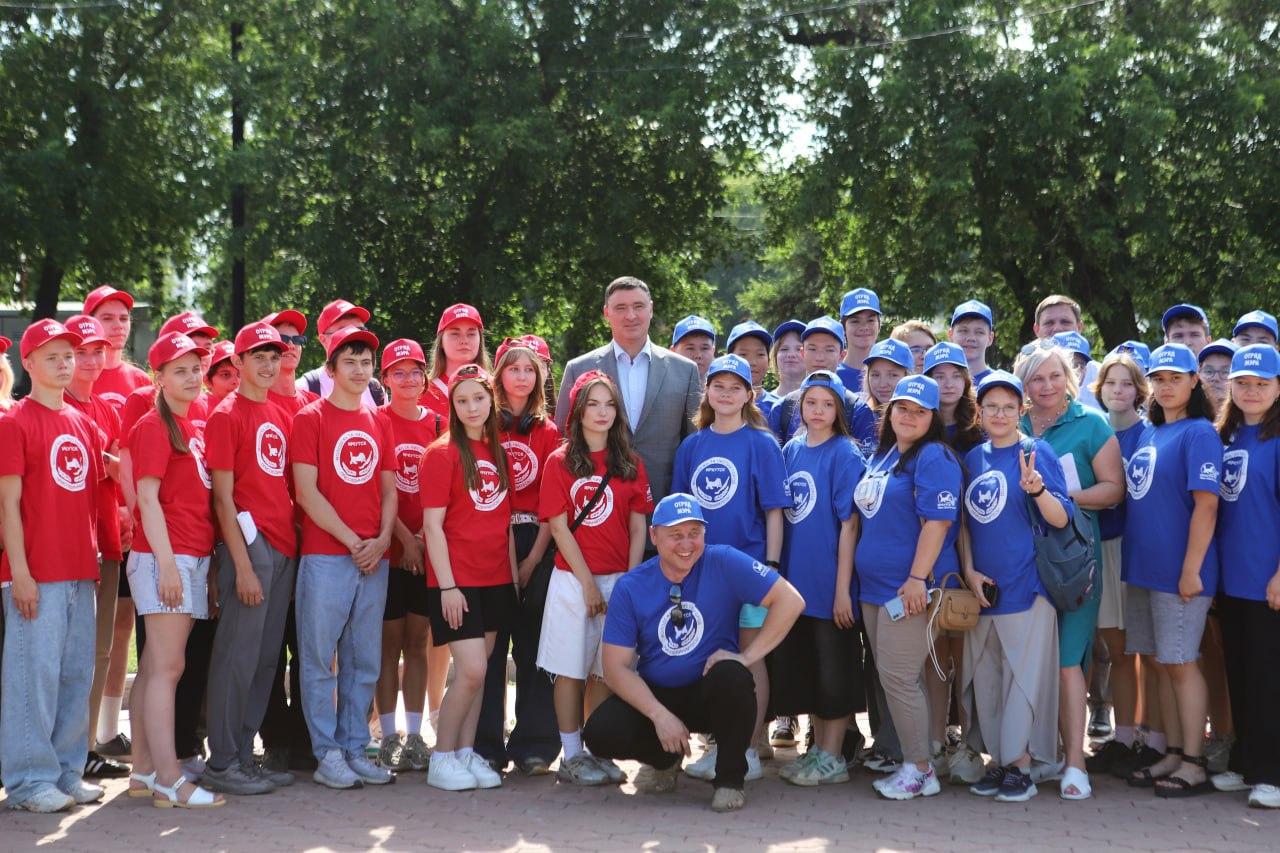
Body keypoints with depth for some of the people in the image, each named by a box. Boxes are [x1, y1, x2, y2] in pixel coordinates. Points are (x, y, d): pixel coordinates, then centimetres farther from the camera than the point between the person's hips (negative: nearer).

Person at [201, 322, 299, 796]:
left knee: (266, 657, 10)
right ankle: (222, 763, 2)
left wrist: (293, 548, 11)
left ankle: (245, 754, 17)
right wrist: (242, 563, -15)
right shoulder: (226, 415, -4)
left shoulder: (280, 416, 18)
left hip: (284, 548, 8)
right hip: (248, 543, -8)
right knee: (238, 655, -5)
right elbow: (223, 496, -9)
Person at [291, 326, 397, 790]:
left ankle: (354, 749, 17)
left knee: (365, 661, 9)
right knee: (320, 659, -1)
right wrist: (352, 541, -11)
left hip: (374, 559, 5)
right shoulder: (311, 418, -1)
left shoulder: (378, 422, 14)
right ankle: (327, 755, 6)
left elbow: (388, 490, 14)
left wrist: (382, 540, -3)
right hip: (325, 556, -5)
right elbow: (307, 492, -8)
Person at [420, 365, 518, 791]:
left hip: (495, 579, 6)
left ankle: (466, 752, 17)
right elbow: (432, 524, -11)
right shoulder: (441, 453, -7)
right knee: (471, 671, -10)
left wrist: (514, 574, 10)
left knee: (477, 672, 8)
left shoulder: (498, 454, 12)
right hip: (457, 580, -6)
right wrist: (447, 585, -15)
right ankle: (442, 759, 2)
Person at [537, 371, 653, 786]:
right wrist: (587, 581, -9)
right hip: (573, 578, -3)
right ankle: (571, 757, 8)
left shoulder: (630, 464, 8)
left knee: (605, 671, 7)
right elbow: (559, 526, -5)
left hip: (619, 579, 3)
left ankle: (600, 753, 15)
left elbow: (637, 528, 6)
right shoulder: (560, 462, -1)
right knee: (570, 669, 1)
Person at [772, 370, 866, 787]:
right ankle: (818, 746, 25)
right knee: (801, 664, 13)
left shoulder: (844, 454, -9)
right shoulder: (791, 450, 9)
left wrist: (843, 588, -15)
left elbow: (849, 524, -12)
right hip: (795, 579, 6)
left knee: (834, 667, 2)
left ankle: (833, 757, 11)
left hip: (830, 580, -6)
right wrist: (776, 569, 7)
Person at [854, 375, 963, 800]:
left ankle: (919, 769, 2)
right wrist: (852, 583, 19)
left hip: (911, 588, -9)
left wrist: (918, 578, -23)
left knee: (898, 676, -9)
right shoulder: (879, 457, 16)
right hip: (875, 586, 9)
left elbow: (936, 522, -18)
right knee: (890, 676, 11)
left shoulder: (934, 458, -10)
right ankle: (908, 758, 20)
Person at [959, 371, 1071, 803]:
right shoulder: (972, 459, 10)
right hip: (982, 588, 5)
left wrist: (1037, 488, -28)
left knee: (1024, 675, -3)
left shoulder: (1036, 453, -4)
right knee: (985, 679, 10)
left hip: (1025, 585, -5)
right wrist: (969, 571, 3)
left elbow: (1061, 519, -10)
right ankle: (997, 762, 19)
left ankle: (1021, 766, 4)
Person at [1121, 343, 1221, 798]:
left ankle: (1194, 764, 5)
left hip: (1178, 572, -8)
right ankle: (1173, 755, 21)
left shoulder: (1199, 433, -10)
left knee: (1181, 663, -3)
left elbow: (1206, 504, -16)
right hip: (1143, 567, 8)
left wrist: (1191, 571, -19)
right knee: (1159, 663, 12)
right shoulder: (1149, 434, 14)